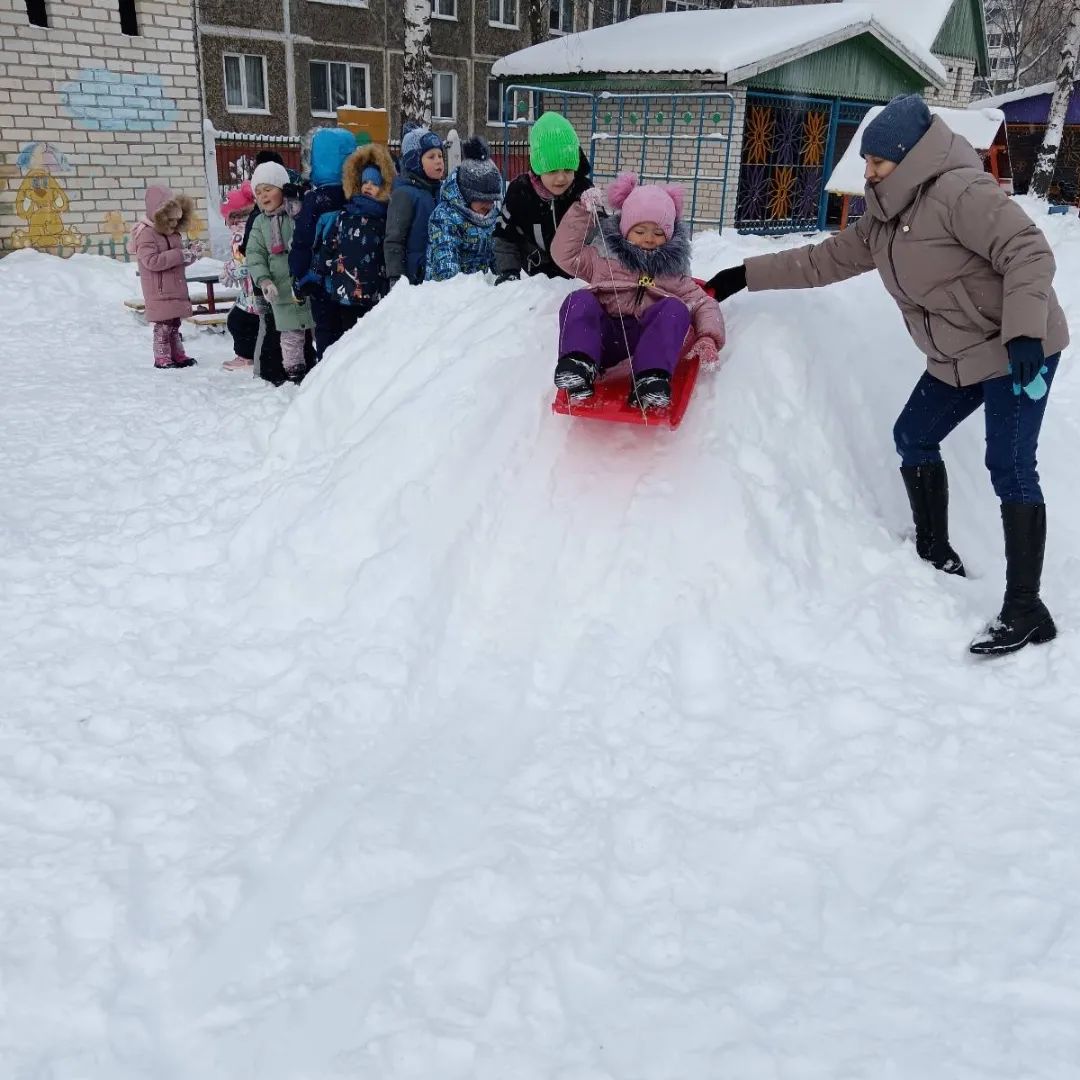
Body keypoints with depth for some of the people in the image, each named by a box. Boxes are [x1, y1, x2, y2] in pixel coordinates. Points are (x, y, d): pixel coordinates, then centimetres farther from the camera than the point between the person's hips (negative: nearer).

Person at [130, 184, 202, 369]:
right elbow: (152, 261, -24)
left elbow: (180, 260, 19)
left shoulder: (173, 234, 13)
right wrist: (180, 255, -24)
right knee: (163, 324, -6)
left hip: (176, 289, 8)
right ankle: (162, 357, 1)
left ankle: (177, 354, 20)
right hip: (159, 292, -8)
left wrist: (191, 252, -3)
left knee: (174, 323, 13)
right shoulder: (146, 234, -13)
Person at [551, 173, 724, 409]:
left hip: (647, 339, 0)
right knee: (579, 300, -24)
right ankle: (578, 368, -48)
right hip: (603, 336, 0)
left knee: (675, 308, -25)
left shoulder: (673, 271, 22)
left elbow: (703, 303, 15)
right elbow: (564, 254, 13)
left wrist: (708, 337, -6)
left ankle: (652, 381, -45)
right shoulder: (603, 256, 22)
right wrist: (581, 212, 5)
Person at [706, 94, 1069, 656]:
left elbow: (1029, 252, -25)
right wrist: (744, 276, 10)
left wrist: (1023, 331, -34)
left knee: (1009, 467, -13)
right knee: (913, 438, 14)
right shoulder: (886, 217, 8)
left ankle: (1025, 610, -8)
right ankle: (936, 556, 30)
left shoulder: (960, 192, -20)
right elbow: (826, 259, 13)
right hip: (956, 358, 10)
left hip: (1019, 350, -10)